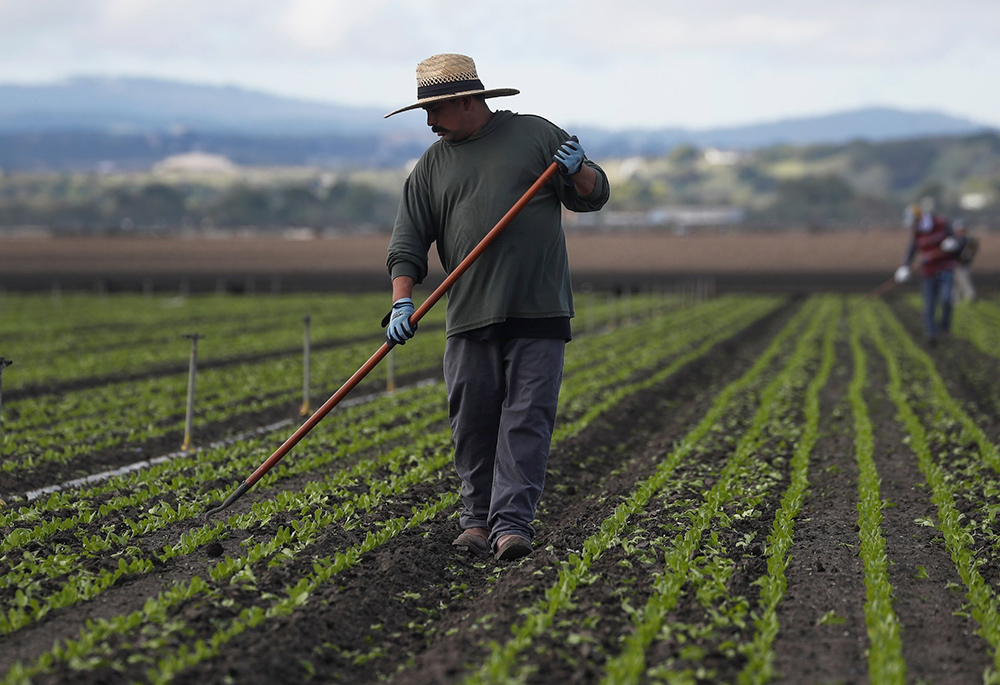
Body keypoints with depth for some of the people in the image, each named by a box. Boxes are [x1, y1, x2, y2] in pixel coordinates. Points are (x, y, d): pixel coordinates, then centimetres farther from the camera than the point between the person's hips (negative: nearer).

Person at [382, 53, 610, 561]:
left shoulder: (535, 135, 8)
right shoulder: (433, 165, 13)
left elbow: (593, 196, 13)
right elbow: (408, 241, 7)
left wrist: (579, 171, -10)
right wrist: (402, 301, -8)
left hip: (539, 311, -2)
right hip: (470, 316, 2)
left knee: (527, 419, -8)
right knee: (473, 424, 2)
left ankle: (512, 523, -10)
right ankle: (477, 520, 13)